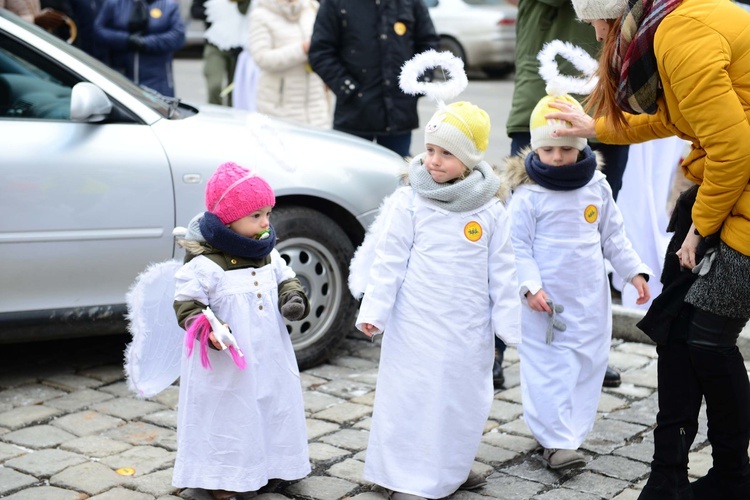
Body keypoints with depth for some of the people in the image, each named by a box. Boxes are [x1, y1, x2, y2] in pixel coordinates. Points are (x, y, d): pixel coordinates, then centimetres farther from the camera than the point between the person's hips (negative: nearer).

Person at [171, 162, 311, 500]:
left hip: (269, 356, 7)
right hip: (226, 364, -7)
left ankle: (268, 464, 36)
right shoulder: (203, 263, -17)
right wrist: (205, 329, -30)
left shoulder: (268, 254, 4)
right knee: (227, 416, 3)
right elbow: (186, 303, -14)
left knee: (274, 408, 17)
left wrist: (294, 299, -6)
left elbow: (285, 280, 16)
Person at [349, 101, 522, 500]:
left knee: (464, 395, 13)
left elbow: (501, 271, 4)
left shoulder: (490, 211, 0)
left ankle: (452, 467, 32)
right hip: (418, 324, -3)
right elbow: (388, 261, -4)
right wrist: (374, 310, -7)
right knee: (413, 394, -1)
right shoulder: (408, 203, -5)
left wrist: (509, 323, 4)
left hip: (469, 329, 3)